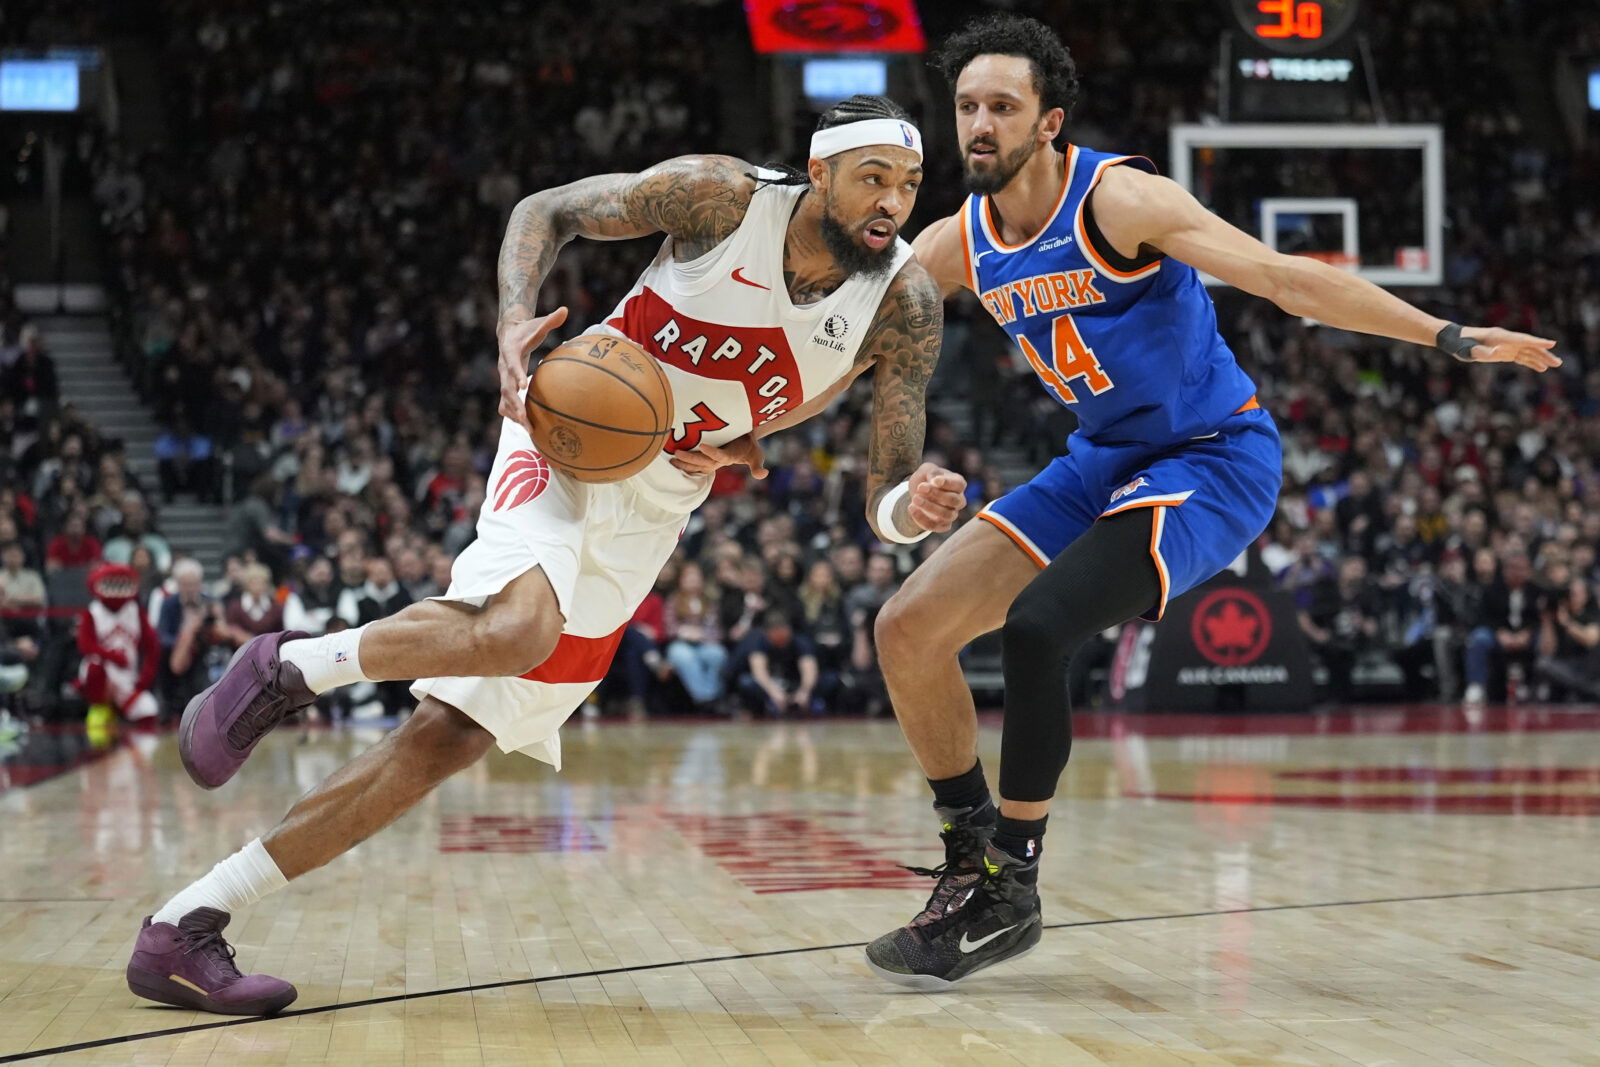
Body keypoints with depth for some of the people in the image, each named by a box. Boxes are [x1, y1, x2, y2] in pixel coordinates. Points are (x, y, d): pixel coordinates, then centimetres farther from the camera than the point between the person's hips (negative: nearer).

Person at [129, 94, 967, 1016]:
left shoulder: (907, 305, -10)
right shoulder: (724, 196, -16)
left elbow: (889, 492, -9)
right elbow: (549, 211, -4)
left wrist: (914, 508, -34)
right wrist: (516, 325, -23)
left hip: (653, 512, 4)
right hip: (575, 431, -4)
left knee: (451, 738, -4)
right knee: (517, 630, -37)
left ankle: (186, 930, 0)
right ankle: (288, 667, -10)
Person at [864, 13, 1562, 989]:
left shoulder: (1117, 198, -19)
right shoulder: (958, 246, 1)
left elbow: (1281, 276, -22)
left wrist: (1447, 336, -26)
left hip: (1216, 458, -7)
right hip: (1103, 465, 8)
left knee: (1035, 626, -26)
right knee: (910, 628, -3)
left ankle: (1010, 893, -11)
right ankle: (972, 863, 10)